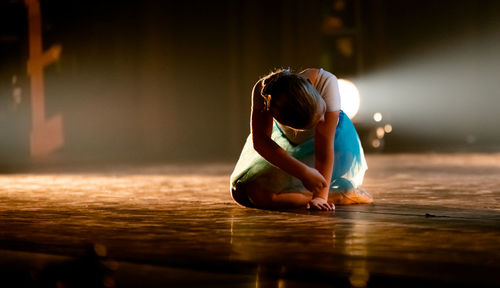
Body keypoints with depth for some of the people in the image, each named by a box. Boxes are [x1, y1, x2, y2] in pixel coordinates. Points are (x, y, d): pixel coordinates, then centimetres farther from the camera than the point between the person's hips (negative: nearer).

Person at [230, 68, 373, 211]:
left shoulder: (326, 82, -39)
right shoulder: (262, 91, -36)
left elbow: (325, 145, -36)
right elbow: (260, 141, -38)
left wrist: (321, 197, -38)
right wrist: (303, 172, -47)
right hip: (287, 140, 2)